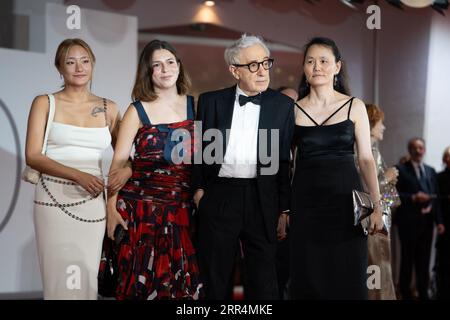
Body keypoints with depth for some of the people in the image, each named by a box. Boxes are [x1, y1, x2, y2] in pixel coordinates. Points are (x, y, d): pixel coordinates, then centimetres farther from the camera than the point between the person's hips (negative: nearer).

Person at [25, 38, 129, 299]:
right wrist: (78, 176, -17)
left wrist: (127, 170, -8)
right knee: (61, 277, -4)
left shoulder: (108, 109, 11)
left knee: (87, 277, 3)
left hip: (93, 201, 2)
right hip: (55, 198, -2)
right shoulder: (45, 103, 3)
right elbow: (33, 156, -5)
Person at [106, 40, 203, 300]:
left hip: (183, 209, 2)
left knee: (184, 282, 2)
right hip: (143, 208, -2)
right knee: (143, 280, 1)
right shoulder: (138, 111, 2)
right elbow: (119, 161, -1)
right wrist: (112, 206, -9)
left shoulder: (194, 106, 7)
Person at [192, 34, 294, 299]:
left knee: (263, 282, 5)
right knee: (214, 280, 10)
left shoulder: (283, 105, 4)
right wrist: (198, 187, 2)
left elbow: (284, 159, 3)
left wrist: (284, 208, 1)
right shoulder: (211, 101, 6)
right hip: (219, 197, 1)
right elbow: (199, 149, 11)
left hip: (262, 200, 0)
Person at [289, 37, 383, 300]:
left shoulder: (354, 107, 4)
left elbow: (366, 159, 3)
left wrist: (377, 206, -6)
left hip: (345, 199, 0)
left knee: (348, 280, 0)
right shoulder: (293, 110, 5)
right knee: (308, 280, 3)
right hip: (305, 201, 1)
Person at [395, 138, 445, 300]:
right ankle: (406, 293, 14)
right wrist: (413, 198, -21)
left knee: (424, 260, 9)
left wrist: (439, 221, 6)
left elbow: (436, 197, 12)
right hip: (409, 221, -5)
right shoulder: (401, 169, -2)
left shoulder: (431, 171, 15)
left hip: (427, 221, 5)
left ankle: (423, 294, 16)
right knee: (408, 258, 4)